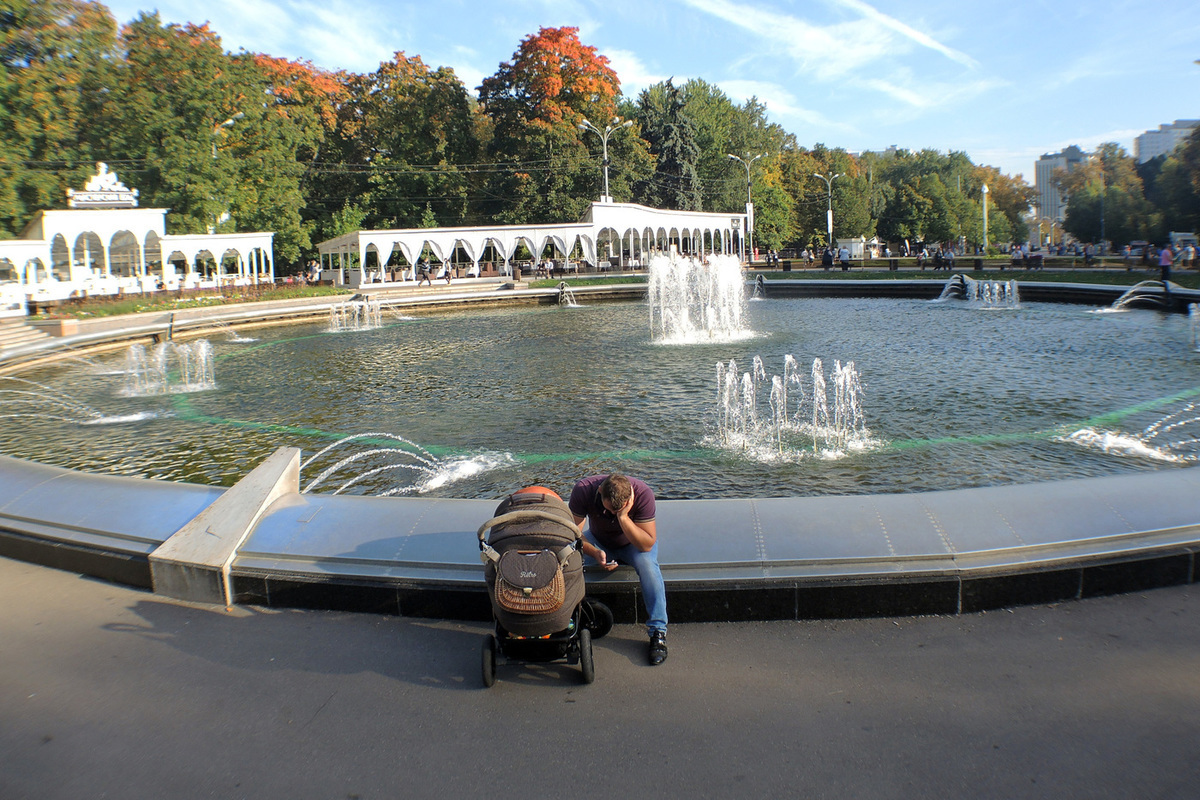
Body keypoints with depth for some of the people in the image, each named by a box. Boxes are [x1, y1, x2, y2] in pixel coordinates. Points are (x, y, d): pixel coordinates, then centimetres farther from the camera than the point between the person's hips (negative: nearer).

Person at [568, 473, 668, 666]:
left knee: (646, 563, -34)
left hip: (635, 542, -2)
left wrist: (623, 517, -43)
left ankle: (658, 632, -24)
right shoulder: (583, 490, -29)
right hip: (599, 542, 2)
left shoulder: (643, 493, -32)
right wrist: (594, 553, -40)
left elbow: (647, 545, -31)